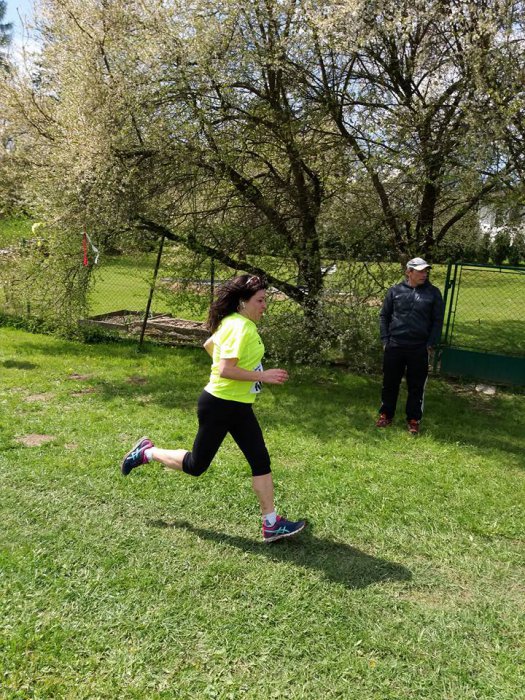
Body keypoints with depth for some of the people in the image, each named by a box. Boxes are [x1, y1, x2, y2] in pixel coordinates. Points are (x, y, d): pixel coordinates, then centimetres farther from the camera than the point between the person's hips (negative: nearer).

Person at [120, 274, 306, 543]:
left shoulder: (234, 323, 8)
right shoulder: (240, 327, -22)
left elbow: (209, 344, 23)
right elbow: (225, 370, -30)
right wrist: (263, 376, -25)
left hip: (239, 408, 10)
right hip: (219, 406, -10)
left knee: (261, 461, 5)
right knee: (196, 466, 7)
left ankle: (271, 524, 11)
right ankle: (147, 452, 28)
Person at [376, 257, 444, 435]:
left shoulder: (433, 293, -1)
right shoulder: (395, 291, 1)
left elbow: (438, 320, 2)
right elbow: (384, 316, 7)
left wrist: (430, 343, -5)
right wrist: (385, 340, 0)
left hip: (419, 349, -1)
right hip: (394, 347, 1)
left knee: (416, 386, 8)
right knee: (390, 383, 11)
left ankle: (413, 420, 21)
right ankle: (386, 415, 26)